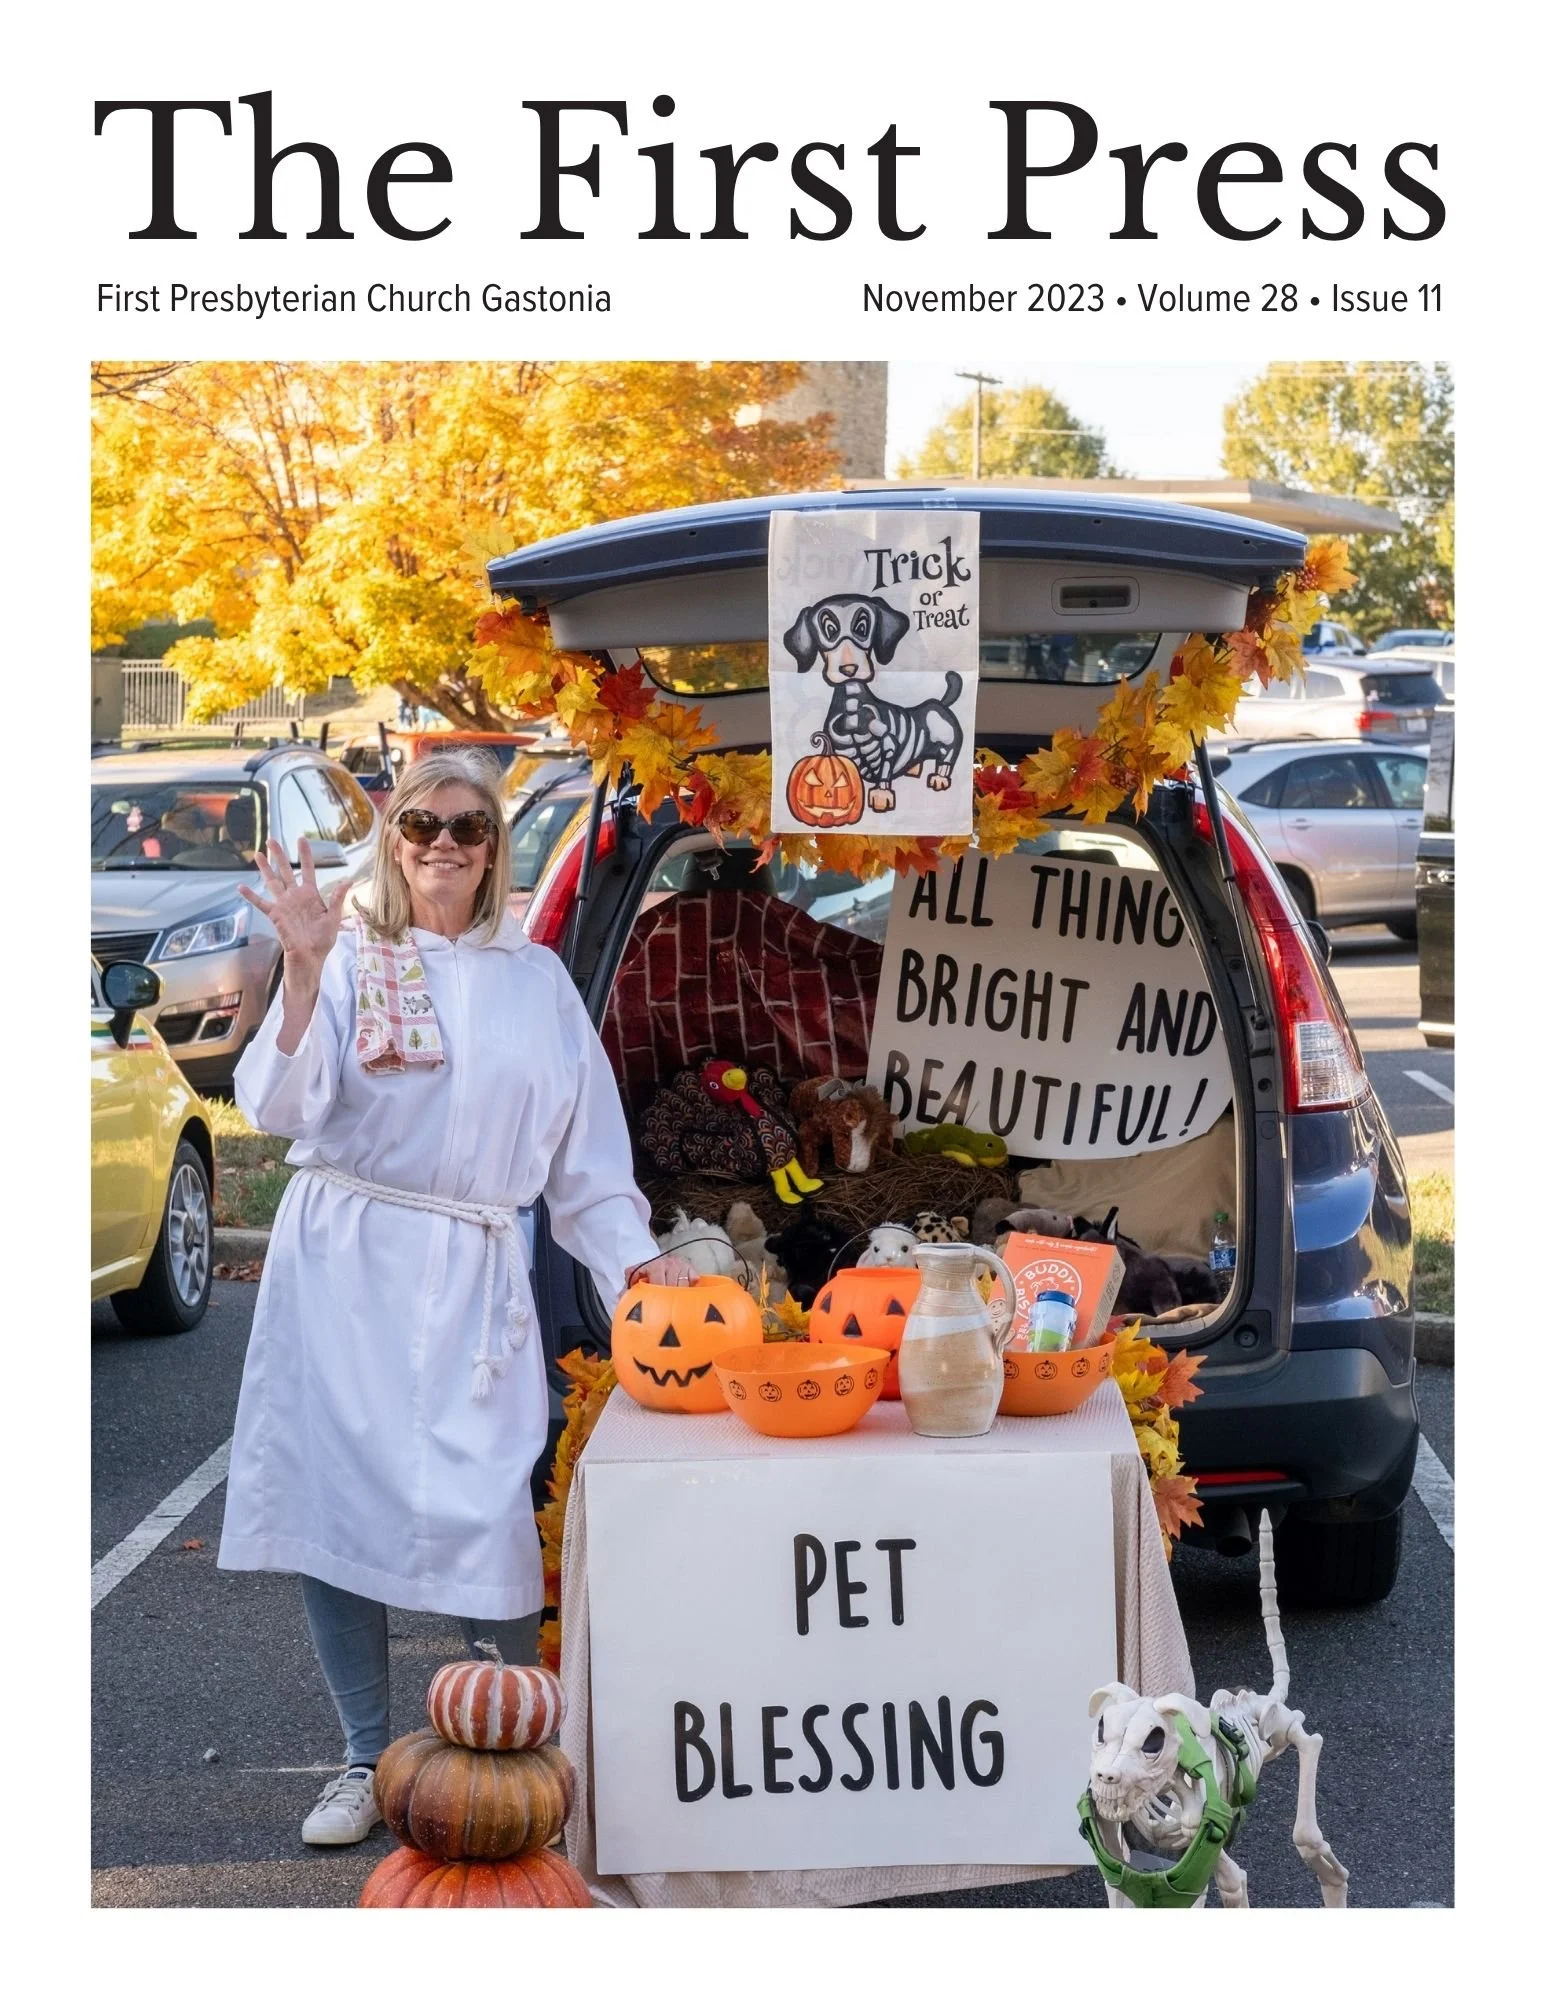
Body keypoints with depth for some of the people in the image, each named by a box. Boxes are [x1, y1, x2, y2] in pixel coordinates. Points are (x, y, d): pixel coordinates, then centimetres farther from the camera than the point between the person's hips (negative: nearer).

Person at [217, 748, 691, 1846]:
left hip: (474, 1279, 1)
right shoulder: (351, 960, 4)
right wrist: (306, 972, -19)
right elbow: (283, 1107, -9)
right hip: (345, 1263, 0)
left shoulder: (536, 977, 12)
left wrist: (633, 1256, 3)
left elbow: (587, 1146, 14)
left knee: (484, 1516, -9)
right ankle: (368, 1761, 15)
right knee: (338, 1503, 1)